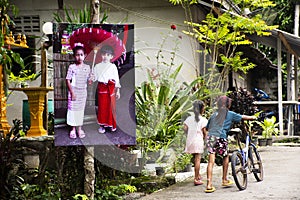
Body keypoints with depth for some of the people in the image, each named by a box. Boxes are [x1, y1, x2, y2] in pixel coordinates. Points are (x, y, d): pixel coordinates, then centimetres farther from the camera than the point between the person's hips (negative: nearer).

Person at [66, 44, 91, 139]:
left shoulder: (87, 67, 1)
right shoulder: (72, 67, -9)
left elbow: (88, 79, 8)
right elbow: (68, 80, -9)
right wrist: (72, 92, -13)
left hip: (83, 92, 3)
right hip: (73, 92, -3)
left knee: (81, 110, 9)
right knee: (73, 109, 3)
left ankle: (79, 128, 20)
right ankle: (73, 129, 14)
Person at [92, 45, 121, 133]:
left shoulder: (113, 66, 2)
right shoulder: (98, 66, 7)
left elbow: (116, 79, 3)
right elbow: (95, 77, 9)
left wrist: (117, 90, 2)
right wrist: (92, 78, -15)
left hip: (110, 89, -1)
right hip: (101, 88, 1)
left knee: (111, 107, 2)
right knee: (102, 107, 3)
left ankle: (112, 124, 16)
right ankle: (102, 125, 12)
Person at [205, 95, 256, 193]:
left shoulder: (214, 114, 21)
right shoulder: (229, 114, 10)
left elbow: (207, 127, 23)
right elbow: (243, 117, 20)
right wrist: (253, 117, 37)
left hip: (210, 137, 3)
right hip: (221, 137, -3)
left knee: (211, 161, -1)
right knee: (226, 157, 20)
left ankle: (209, 185, -9)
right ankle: (224, 180, 29)